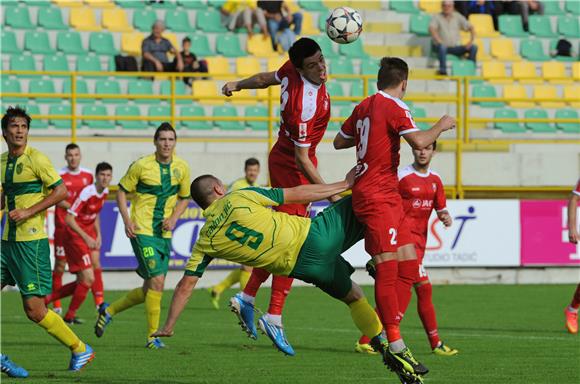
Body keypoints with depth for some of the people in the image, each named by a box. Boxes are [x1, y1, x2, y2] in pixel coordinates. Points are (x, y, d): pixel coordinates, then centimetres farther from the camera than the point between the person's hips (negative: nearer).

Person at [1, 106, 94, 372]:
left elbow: (61, 191, -13)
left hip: (31, 241, -7)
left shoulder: (35, 159, -9)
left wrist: (28, 212, -17)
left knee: (34, 310, -6)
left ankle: (80, 350, 10)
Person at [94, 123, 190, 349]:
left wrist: (173, 218, -1)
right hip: (142, 231, -6)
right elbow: (122, 191, 0)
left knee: (149, 290, 8)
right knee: (157, 282, -16)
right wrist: (127, 220, -12)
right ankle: (152, 336, -7)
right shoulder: (141, 166, -9)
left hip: (164, 234, 6)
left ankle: (109, 311, 30)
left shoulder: (181, 168, 4)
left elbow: (184, 197, 17)